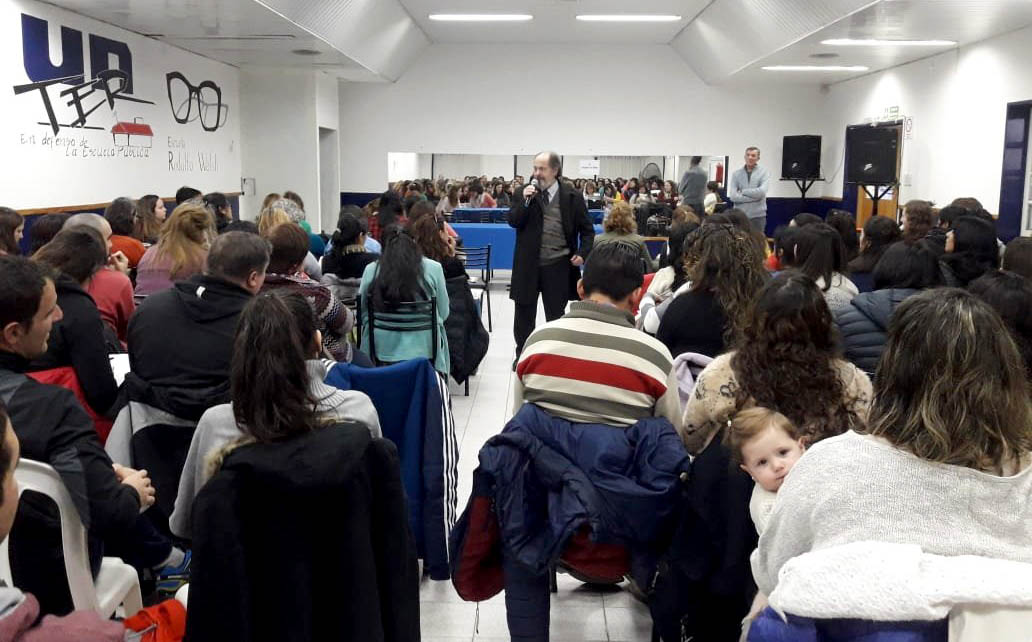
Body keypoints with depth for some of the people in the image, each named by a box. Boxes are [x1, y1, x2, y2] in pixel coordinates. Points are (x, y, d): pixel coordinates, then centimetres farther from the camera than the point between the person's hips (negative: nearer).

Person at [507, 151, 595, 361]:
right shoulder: (522, 193, 2)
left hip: (558, 266, -1)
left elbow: (587, 230, 4)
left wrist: (582, 253, -9)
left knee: (556, 314, 8)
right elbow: (512, 221, -6)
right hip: (528, 264, 1)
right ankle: (522, 355, 27)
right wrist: (525, 201, -18)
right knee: (524, 312, 11)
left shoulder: (572, 198, -1)